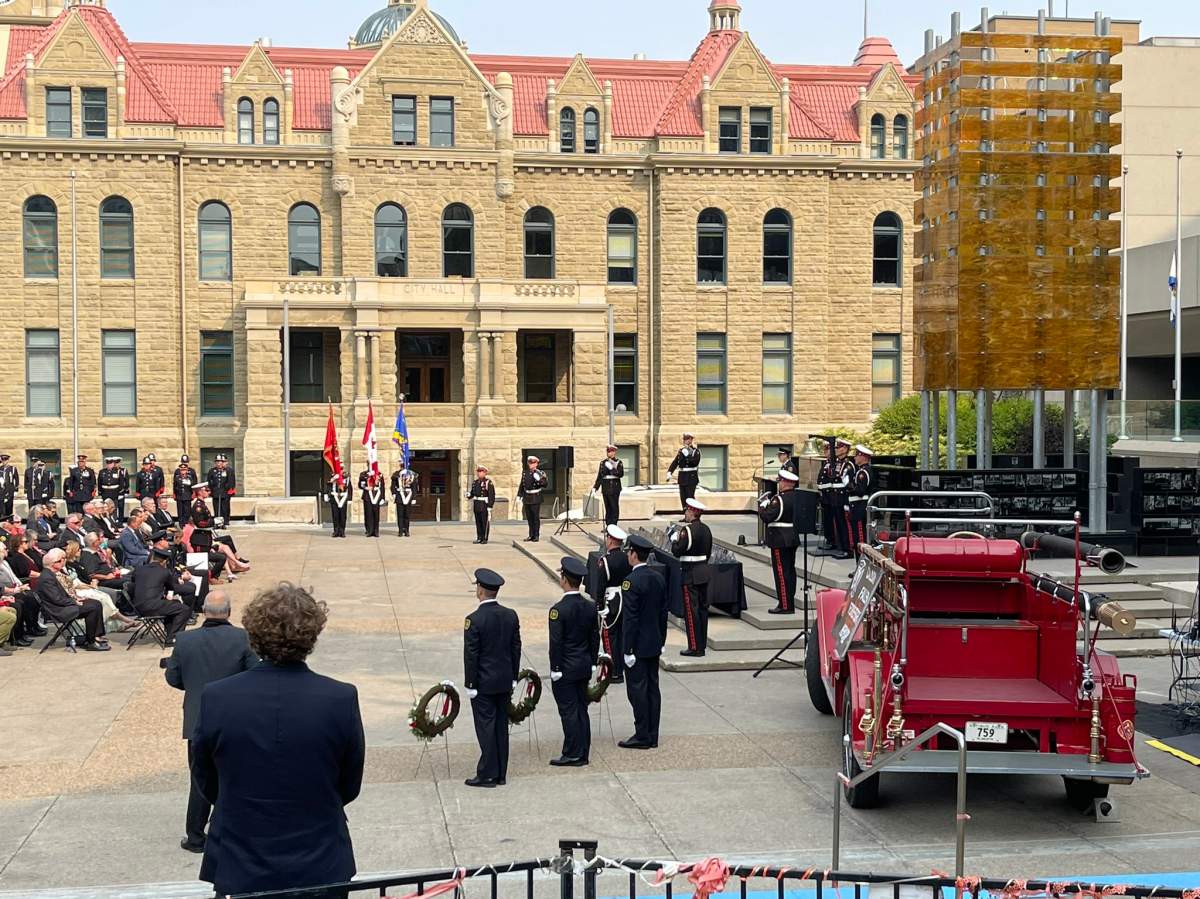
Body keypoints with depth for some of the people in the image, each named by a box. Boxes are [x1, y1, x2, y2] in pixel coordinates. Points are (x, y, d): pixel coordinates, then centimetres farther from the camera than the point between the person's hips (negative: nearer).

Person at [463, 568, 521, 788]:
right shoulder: (511, 616, 1)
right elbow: (516, 648, 7)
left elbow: (471, 655, -14)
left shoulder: (474, 620, -17)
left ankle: (487, 774, 3)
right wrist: (513, 678, 16)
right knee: (501, 726, 12)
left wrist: (469, 684, -7)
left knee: (486, 727, 0)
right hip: (505, 681, 6)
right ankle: (501, 774, 18)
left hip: (483, 683, -6)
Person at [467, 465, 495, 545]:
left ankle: (485, 538, 4)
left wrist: (490, 506, -16)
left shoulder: (488, 483, -8)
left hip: (485, 505, -6)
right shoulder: (475, 482, 13)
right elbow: (473, 492, 21)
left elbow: (492, 495, -11)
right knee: (478, 522, 8)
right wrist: (469, 495, -2)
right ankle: (479, 538, 14)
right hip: (476, 505, 6)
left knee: (485, 522, -2)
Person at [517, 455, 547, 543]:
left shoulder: (539, 474, -6)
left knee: (536, 518, -1)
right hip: (527, 499, 5)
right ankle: (531, 535, 18)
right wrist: (519, 497, 11)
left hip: (535, 499, -5)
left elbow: (545, 485, -16)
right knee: (529, 518, 10)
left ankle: (536, 536, 5)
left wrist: (540, 479, -35)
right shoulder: (525, 474, 10)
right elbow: (522, 486, 15)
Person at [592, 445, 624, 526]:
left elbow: (621, 474, -12)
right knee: (607, 508, 6)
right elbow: (599, 476, 16)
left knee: (614, 507, -6)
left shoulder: (619, 463, 2)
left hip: (614, 488, -4)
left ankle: (613, 525, -3)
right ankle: (608, 525, 10)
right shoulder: (603, 463, 13)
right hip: (605, 488, 4)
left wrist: (612, 468, -21)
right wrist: (595, 487, 11)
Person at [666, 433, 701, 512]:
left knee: (690, 498, -8)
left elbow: (695, 461, -21)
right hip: (682, 477, 6)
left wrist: (687, 454, -23)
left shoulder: (695, 450, -5)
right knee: (683, 497, 8)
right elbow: (675, 462, 10)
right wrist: (669, 472, -2)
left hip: (691, 476, -6)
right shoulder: (681, 450, 13)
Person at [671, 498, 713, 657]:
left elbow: (677, 552, -17)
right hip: (704, 572, 8)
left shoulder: (687, 530, -17)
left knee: (691, 610, -4)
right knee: (703, 608, 12)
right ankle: (702, 644, 19)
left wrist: (675, 538, -1)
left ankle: (695, 647, -3)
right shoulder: (706, 529, 8)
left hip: (690, 574, -8)